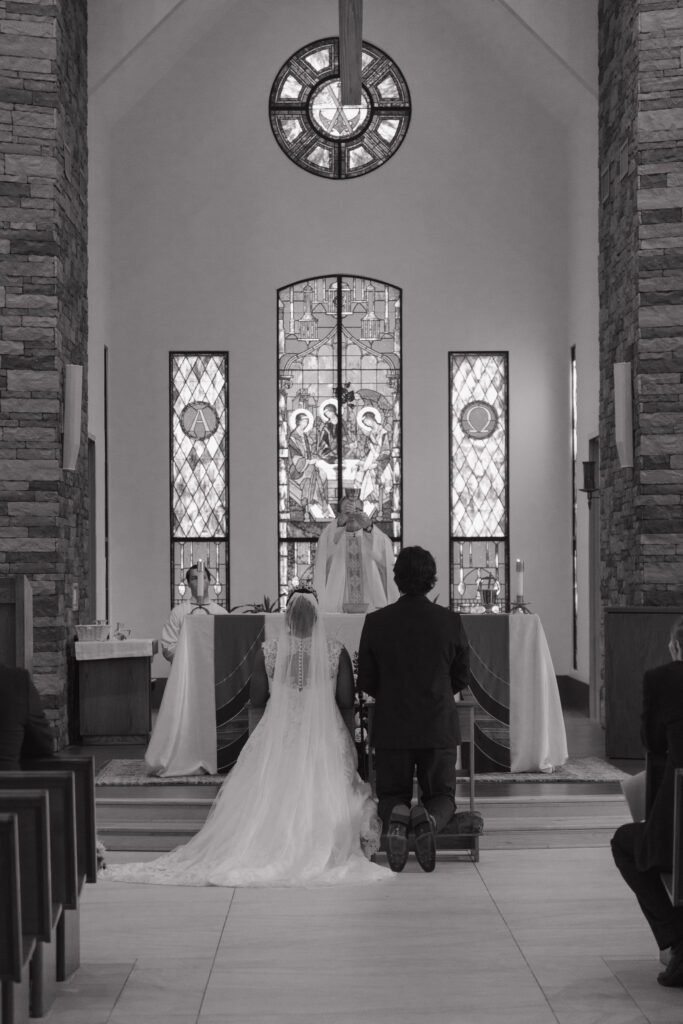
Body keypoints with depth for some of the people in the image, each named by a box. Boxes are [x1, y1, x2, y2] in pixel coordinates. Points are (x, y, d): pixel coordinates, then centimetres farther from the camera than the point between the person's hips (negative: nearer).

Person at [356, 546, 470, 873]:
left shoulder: (376, 622, -7)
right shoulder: (450, 621, -6)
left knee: (392, 796, 17)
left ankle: (396, 817, -19)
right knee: (442, 796, 15)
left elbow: (366, 682, 0)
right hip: (439, 726, 0)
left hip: (391, 726, 0)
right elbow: (461, 678, 5)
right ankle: (428, 819, -20)